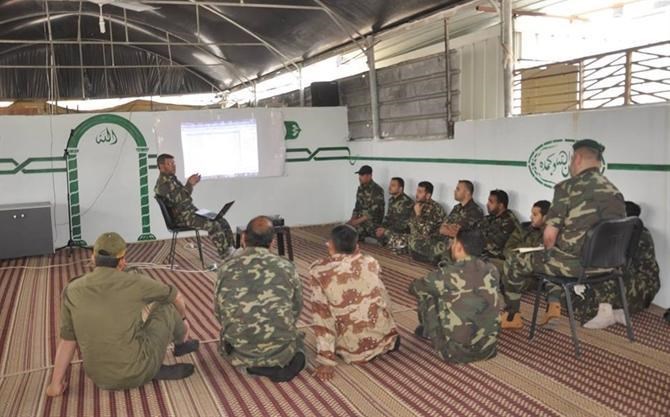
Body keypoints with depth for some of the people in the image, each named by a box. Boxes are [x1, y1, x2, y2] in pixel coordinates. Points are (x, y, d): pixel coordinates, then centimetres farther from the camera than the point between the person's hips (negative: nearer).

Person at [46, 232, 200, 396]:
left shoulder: (72, 291, -5)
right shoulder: (134, 282, -12)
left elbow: (67, 341, 2)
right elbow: (177, 297, 5)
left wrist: (56, 383, 15)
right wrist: (183, 318, 27)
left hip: (101, 379, 4)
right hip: (136, 373, -4)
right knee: (167, 305, 15)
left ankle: (156, 369, 16)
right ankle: (182, 343, 43)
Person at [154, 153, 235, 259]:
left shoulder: (171, 178, 19)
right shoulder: (162, 183, -12)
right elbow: (177, 199, -21)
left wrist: (190, 184, 7)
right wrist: (189, 184, -22)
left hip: (191, 211, 10)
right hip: (182, 217, -10)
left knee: (222, 221, -4)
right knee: (214, 225, -27)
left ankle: (231, 250, -8)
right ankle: (226, 257, -24)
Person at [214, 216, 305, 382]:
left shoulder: (227, 267, -3)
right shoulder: (285, 267, -5)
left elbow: (219, 311, 6)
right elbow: (297, 307, 7)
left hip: (240, 352, 1)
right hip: (279, 350, -1)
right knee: (296, 336, 33)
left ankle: (259, 366, 11)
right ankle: (286, 362, 4)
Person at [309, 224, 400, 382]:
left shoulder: (318, 271, -11)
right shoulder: (370, 262, -3)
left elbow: (322, 316, -14)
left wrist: (326, 361, -12)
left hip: (354, 349, -3)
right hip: (384, 337, 3)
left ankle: (359, 352, 9)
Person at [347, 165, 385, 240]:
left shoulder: (377, 190, -15)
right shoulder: (360, 189, 10)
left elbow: (373, 212, -20)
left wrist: (357, 221, -21)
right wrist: (352, 219, 0)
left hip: (373, 222, -8)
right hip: (361, 221, 8)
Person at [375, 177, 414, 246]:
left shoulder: (407, 202, -17)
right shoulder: (391, 199, 9)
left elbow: (403, 224, -19)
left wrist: (386, 230, -19)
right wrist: (382, 227, -3)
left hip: (403, 230, -7)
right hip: (392, 227, 7)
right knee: (376, 231, -9)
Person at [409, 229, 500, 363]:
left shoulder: (447, 274, -15)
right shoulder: (492, 271, -2)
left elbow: (414, 287, 5)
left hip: (455, 352, -5)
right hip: (488, 349, 5)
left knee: (425, 294, 11)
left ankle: (427, 331, 37)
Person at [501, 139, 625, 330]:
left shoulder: (568, 187, -13)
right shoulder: (615, 191, 5)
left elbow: (549, 236, -15)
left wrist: (549, 251, 9)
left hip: (576, 263, -7)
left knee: (512, 264, 14)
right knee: (554, 257, 36)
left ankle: (512, 317, 26)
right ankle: (553, 304, 27)